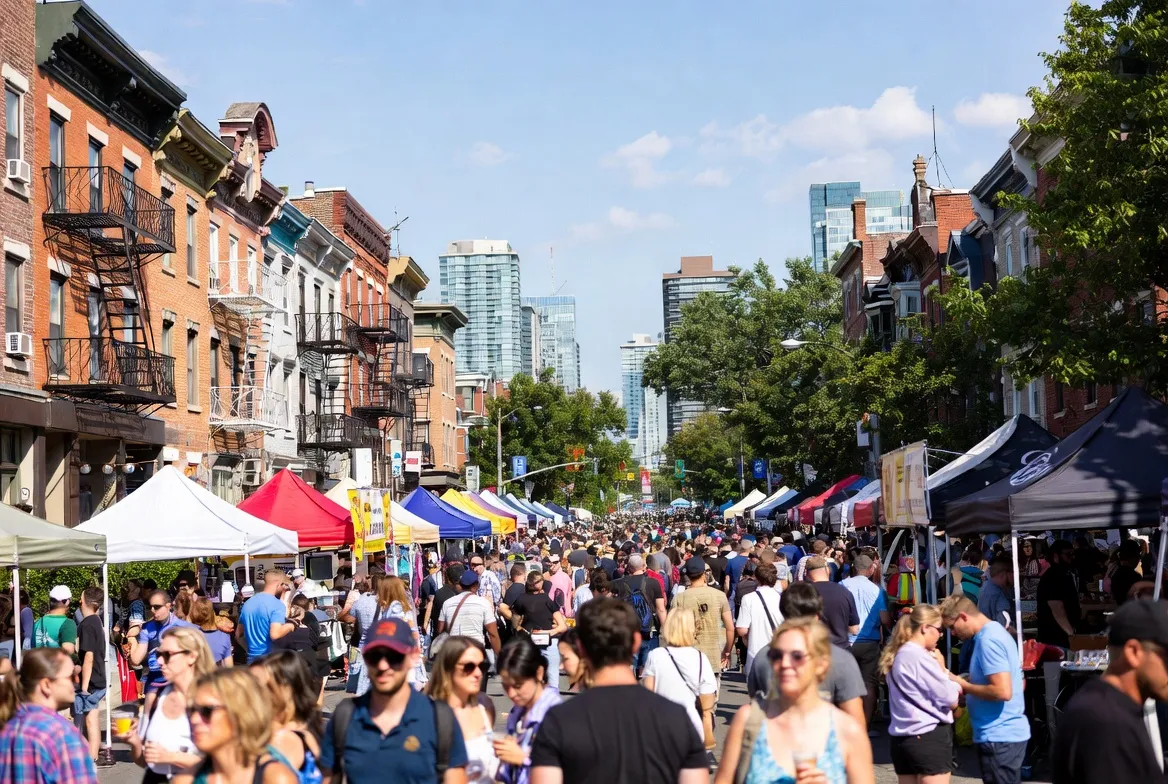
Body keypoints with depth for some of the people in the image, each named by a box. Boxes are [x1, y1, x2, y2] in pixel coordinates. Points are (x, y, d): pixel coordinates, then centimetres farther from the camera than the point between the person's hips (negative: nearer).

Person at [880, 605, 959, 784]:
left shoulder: (898, 655, 12)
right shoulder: (920, 657, -16)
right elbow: (950, 700, -12)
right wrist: (942, 668, 2)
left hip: (902, 737, 9)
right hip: (929, 738, -9)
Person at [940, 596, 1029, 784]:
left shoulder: (988, 640, -19)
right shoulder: (994, 631, 12)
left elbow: (1002, 691, -26)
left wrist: (964, 686, -14)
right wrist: (968, 683, 9)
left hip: (998, 736, -10)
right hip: (1008, 732, 10)